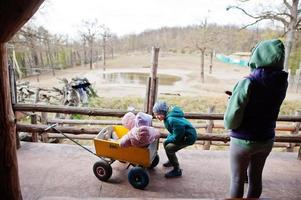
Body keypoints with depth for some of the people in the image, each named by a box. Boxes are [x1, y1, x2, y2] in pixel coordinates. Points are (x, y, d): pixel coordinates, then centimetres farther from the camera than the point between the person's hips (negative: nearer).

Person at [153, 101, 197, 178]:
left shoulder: (172, 119, -31)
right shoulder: (168, 116, 0)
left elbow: (177, 136, -27)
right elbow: (173, 131, 14)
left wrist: (168, 140, -12)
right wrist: (168, 139, 2)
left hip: (188, 137, -10)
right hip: (181, 134, 10)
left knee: (169, 148, -18)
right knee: (165, 143, 12)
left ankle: (177, 170, -2)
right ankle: (172, 161, 37)